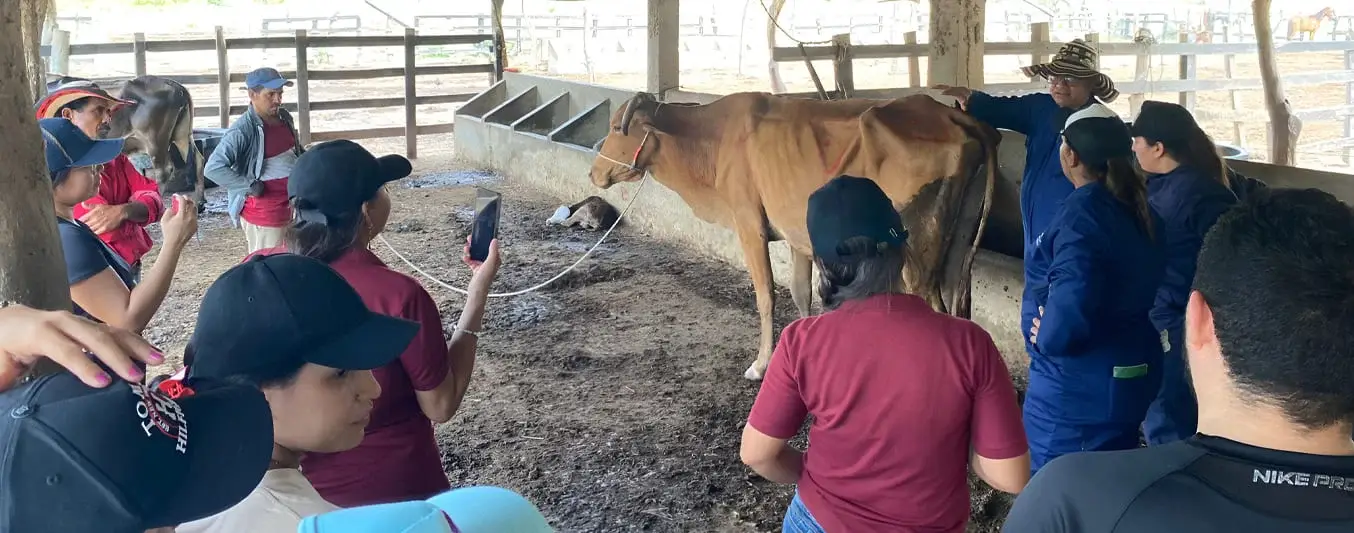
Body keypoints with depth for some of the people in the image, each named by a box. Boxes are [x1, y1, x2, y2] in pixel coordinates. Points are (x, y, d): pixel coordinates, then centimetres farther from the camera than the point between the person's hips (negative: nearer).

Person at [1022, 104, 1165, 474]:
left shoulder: (1081, 213, -21)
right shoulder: (1140, 211, 6)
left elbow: (1070, 308, -32)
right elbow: (1137, 285, 11)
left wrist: (1046, 338, -13)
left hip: (1077, 386, -9)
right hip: (1131, 374, 9)